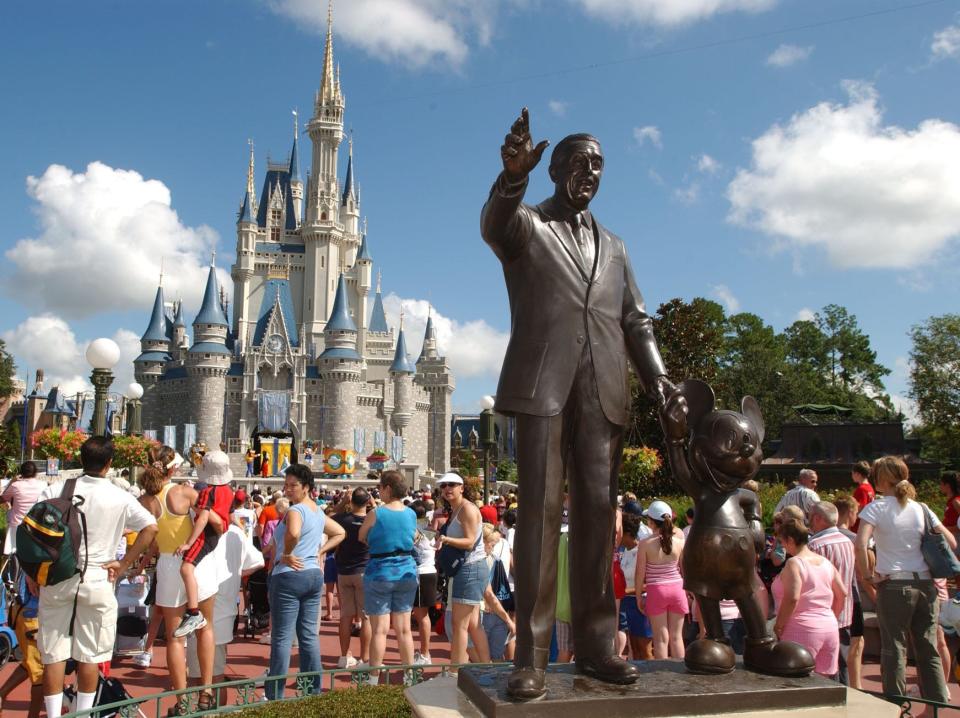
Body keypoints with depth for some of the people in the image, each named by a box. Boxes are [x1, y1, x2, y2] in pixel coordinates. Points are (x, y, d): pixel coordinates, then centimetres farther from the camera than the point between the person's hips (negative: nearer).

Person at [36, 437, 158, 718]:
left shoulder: (56, 490, -4)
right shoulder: (119, 498, -6)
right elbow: (151, 528, -10)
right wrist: (124, 563, -2)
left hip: (56, 579, 1)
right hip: (96, 581, -1)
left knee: (54, 653, 9)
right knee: (90, 655, 10)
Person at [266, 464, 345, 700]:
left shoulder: (295, 510, -13)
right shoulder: (318, 512, 13)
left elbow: (293, 533, -35)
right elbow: (340, 533, 24)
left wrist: (286, 555, -18)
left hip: (289, 576, -8)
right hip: (314, 575, 8)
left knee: (282, 638, -2)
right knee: (309, 635, 12)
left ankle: (275, 695, 3)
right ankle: (313, 690, 17)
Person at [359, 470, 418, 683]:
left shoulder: (376, 514, -14)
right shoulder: (411, 514, 1)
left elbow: (361, 538, 0)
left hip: (380, 573, -4)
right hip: (407, 573, 5)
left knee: (379, 630, 1)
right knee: (404, 629, 11)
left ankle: (374, 680, 7)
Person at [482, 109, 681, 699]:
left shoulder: (612, 246, 26)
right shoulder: (526, 224, 11)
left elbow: (635, 320, 20)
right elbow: (493, 224, -15)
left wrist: (656, 375, 1)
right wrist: (513, 176, -37)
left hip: (603, 392, 4)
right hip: (544, 384, -4)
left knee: (597, 514, 2)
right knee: (540, 512, -7)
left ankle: (596, 644, 9)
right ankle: (531, 656, -4)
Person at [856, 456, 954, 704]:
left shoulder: (876, 507, -7)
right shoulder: (921, 509, 8)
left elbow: (860, 545, -20)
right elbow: (952, 543, 9)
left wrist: (869, 575, -9)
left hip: (894, 584, -5)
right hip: (927, 584, 5)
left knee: (894, 649, 3)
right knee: (929, 649, 13)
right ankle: (939, 701, 16)